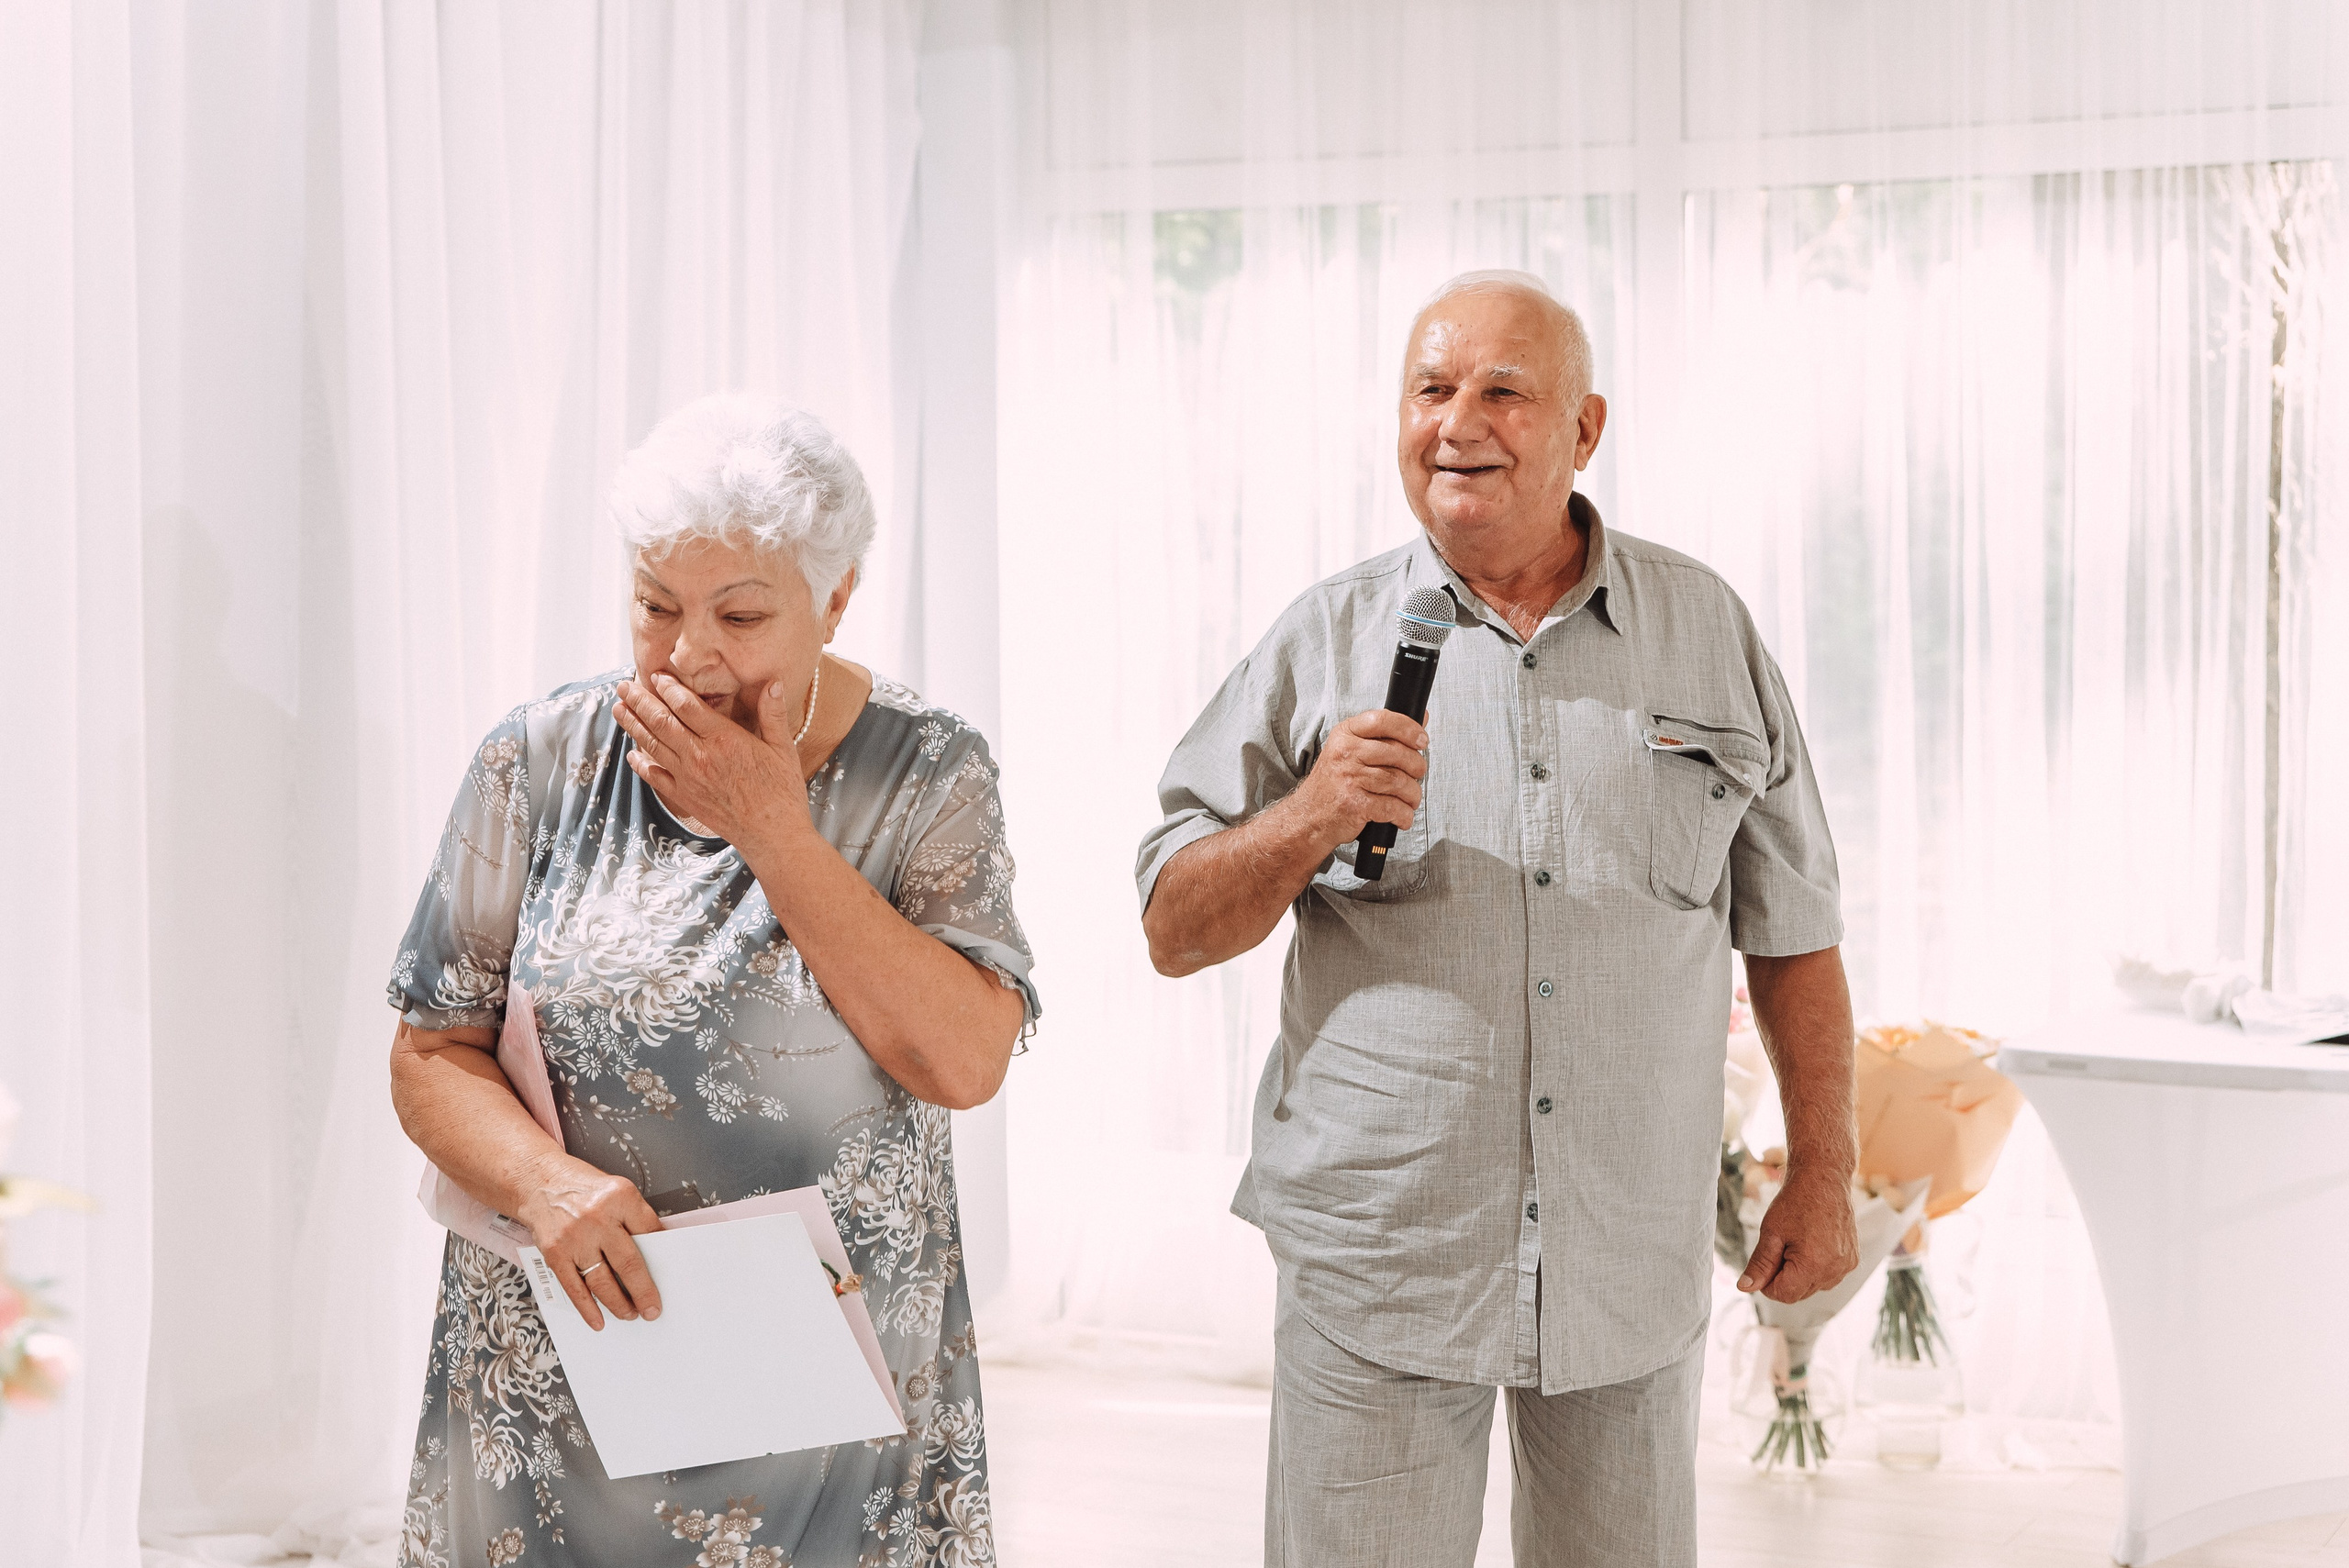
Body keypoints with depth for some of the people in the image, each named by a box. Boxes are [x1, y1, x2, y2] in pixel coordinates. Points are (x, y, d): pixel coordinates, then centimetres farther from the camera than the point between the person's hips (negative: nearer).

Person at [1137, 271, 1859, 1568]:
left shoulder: (1707, 631, 6)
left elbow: (1791, 928, 11)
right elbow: (1175, 933, 1)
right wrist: (1306, 823, -17)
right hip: (1374, 1256, -1)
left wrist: (1822, 1173, 7)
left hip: (1633, 1265, 1)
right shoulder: (1325, 640, 2)